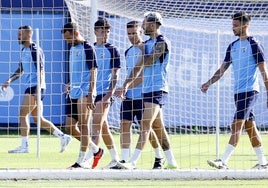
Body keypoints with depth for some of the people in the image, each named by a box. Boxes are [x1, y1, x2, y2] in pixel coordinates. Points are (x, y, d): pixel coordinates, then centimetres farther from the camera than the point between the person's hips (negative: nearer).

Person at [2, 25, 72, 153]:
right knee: (38, 119, 10)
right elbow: (21, 70, 25)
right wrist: (10, 80, 10)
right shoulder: (24, 51, 16)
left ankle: (24, 146, -8)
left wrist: (38, 89, -23)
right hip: (30, 87, 9)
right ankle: (63, 137, 14)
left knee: (23, 114, -10)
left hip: (35, 86, -9)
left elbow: (41, 71, -17)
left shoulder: (35, 50, -12)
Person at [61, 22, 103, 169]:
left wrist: (90, 95, -19)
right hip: (73, 94, 9)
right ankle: (96, 150, 21)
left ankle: (81, 161, -5)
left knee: (83, 125, -7)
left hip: (84, 92, -9)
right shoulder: (72, 49, 15)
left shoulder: (87, 48, -10)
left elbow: (93, 72, -13)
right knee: (70, 127, 7)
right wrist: (70, 84, 13)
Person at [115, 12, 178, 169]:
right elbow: (140, 67, 16)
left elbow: (147, 62, -18)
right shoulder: (148, 43, 15)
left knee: (145, 125, -15)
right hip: (148, 90, 9)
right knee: (158, 127, 11)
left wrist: (141, 50, 2)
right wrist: (127, 84, 7)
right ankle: (171, 162, 17)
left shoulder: (161, 42, -12)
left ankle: (133, 162, -21)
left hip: (158, 89, -9)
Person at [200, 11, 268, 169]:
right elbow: (223, 69, 16)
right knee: (250, 126, 10)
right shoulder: (233, 46, 14)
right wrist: (209, 83, 5)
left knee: (237, 125, -14)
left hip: (250, 91, -8)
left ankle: (224, 161, -21)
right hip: (238, 91, 8)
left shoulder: (254, 45, -7)